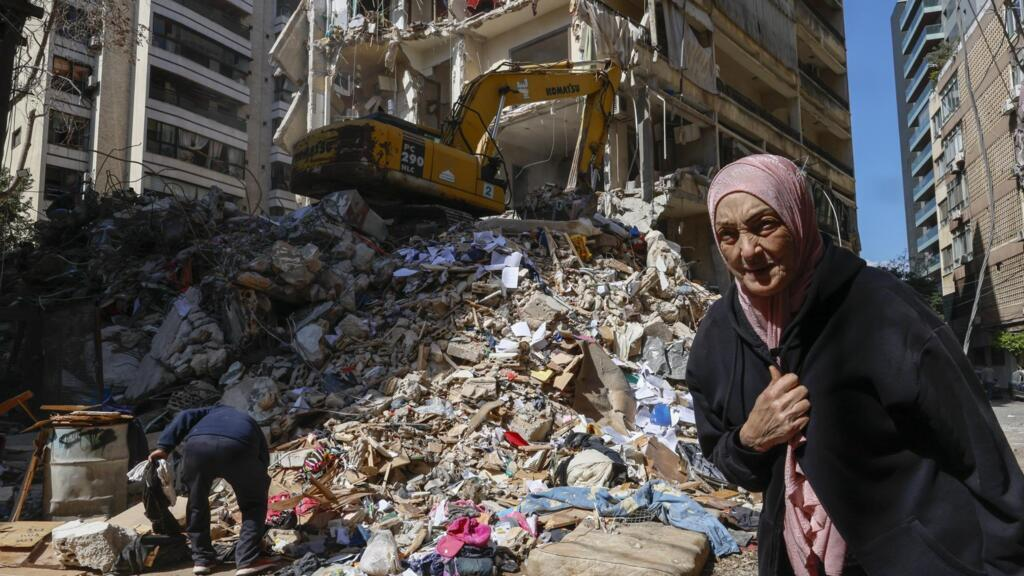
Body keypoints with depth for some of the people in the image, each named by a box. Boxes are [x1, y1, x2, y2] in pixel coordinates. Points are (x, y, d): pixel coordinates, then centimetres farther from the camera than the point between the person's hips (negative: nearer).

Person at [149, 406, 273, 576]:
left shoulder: (215, 411, 44)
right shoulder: (252, 425, 40)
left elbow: (185, 417, 24)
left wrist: (164, 447, 18)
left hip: (198, 445, 1)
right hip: (237, 448, -1)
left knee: (196, 502, 27)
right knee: (254, 503, 21)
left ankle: (202, 559, 33)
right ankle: (248, 561, 13)